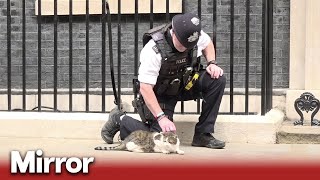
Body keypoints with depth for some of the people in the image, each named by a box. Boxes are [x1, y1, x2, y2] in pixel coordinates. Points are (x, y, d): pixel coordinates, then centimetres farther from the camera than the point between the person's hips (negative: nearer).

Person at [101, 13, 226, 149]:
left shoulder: (196, 35, -16)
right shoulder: (153, 50, -33)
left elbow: (207, 43, 11)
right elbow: (145, 88, -32)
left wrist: (212, 63, -9)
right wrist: (161, 117, -38)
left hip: (184, 84, 6)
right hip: (159, 94, -6)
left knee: (218, 80, -18)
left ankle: (203, 135, -9)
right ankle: (119, 120, 9)